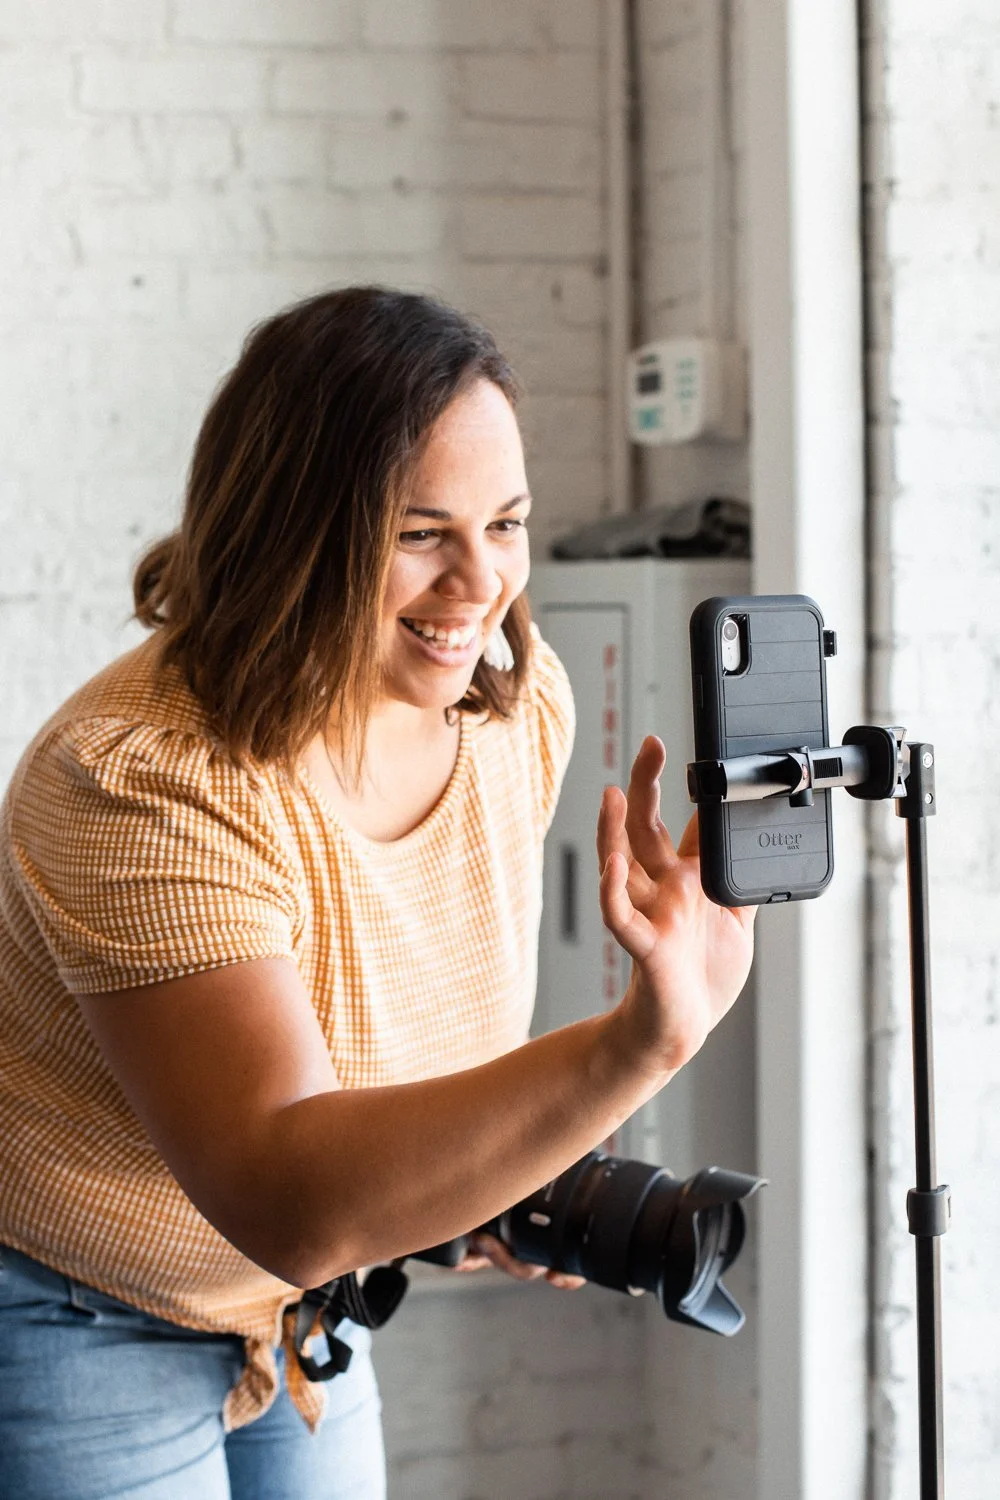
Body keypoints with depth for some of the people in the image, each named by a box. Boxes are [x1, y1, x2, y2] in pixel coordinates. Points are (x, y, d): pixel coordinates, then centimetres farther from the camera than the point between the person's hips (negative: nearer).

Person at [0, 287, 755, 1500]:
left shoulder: (519, 702, -10)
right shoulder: (146, 785, -31)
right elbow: (286, 1203, -40)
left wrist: (485, 1183, -6)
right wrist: (640, 1043, -48)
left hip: (296, 1309, 6)